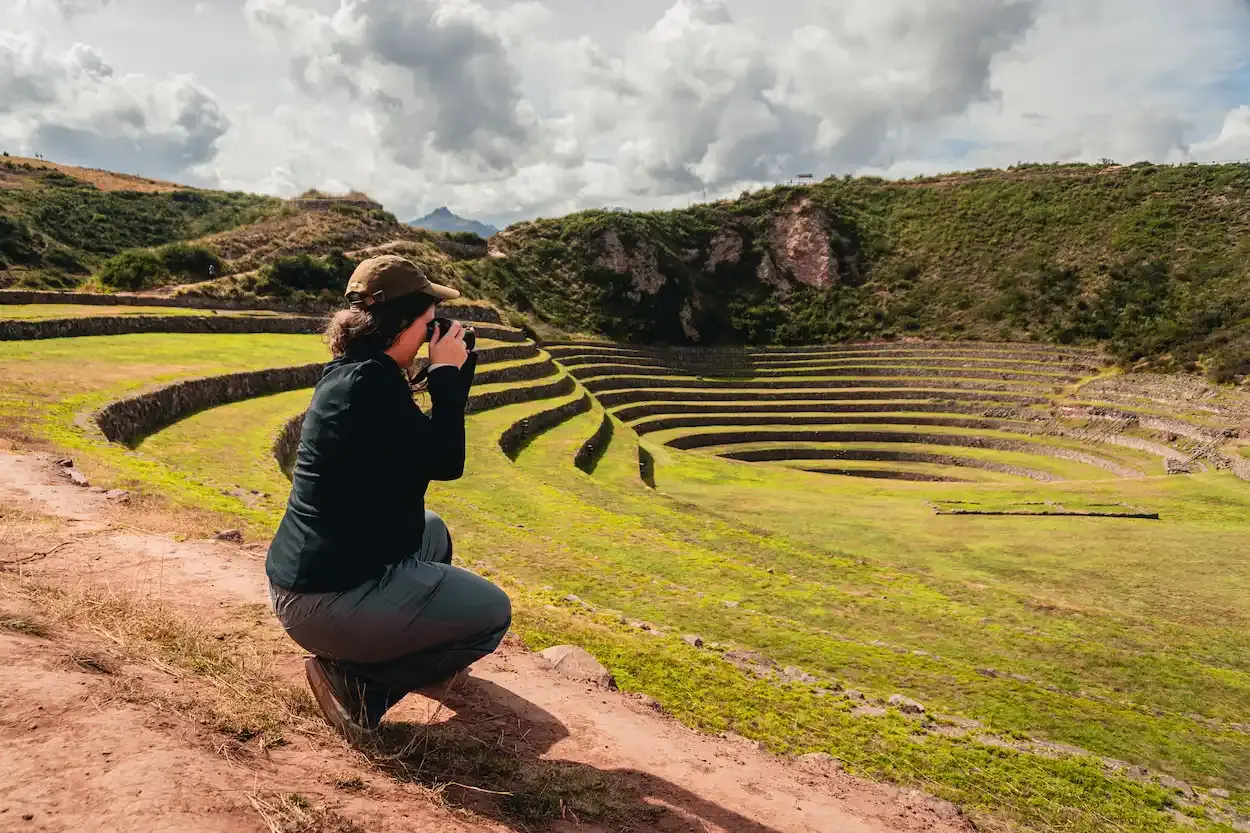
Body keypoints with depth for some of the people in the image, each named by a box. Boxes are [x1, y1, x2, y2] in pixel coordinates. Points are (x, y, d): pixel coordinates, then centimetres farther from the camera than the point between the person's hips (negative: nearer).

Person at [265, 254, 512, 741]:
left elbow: (423, 452, 16)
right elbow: (445, 463, -15)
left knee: (432, 531, 31)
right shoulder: (372, 382, -22)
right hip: (332, 599, -10)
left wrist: (453, 373, 12)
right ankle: (357, 681, -2)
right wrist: (447, 376, -6)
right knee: (494, 612, 3)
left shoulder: (349, 373, 8)